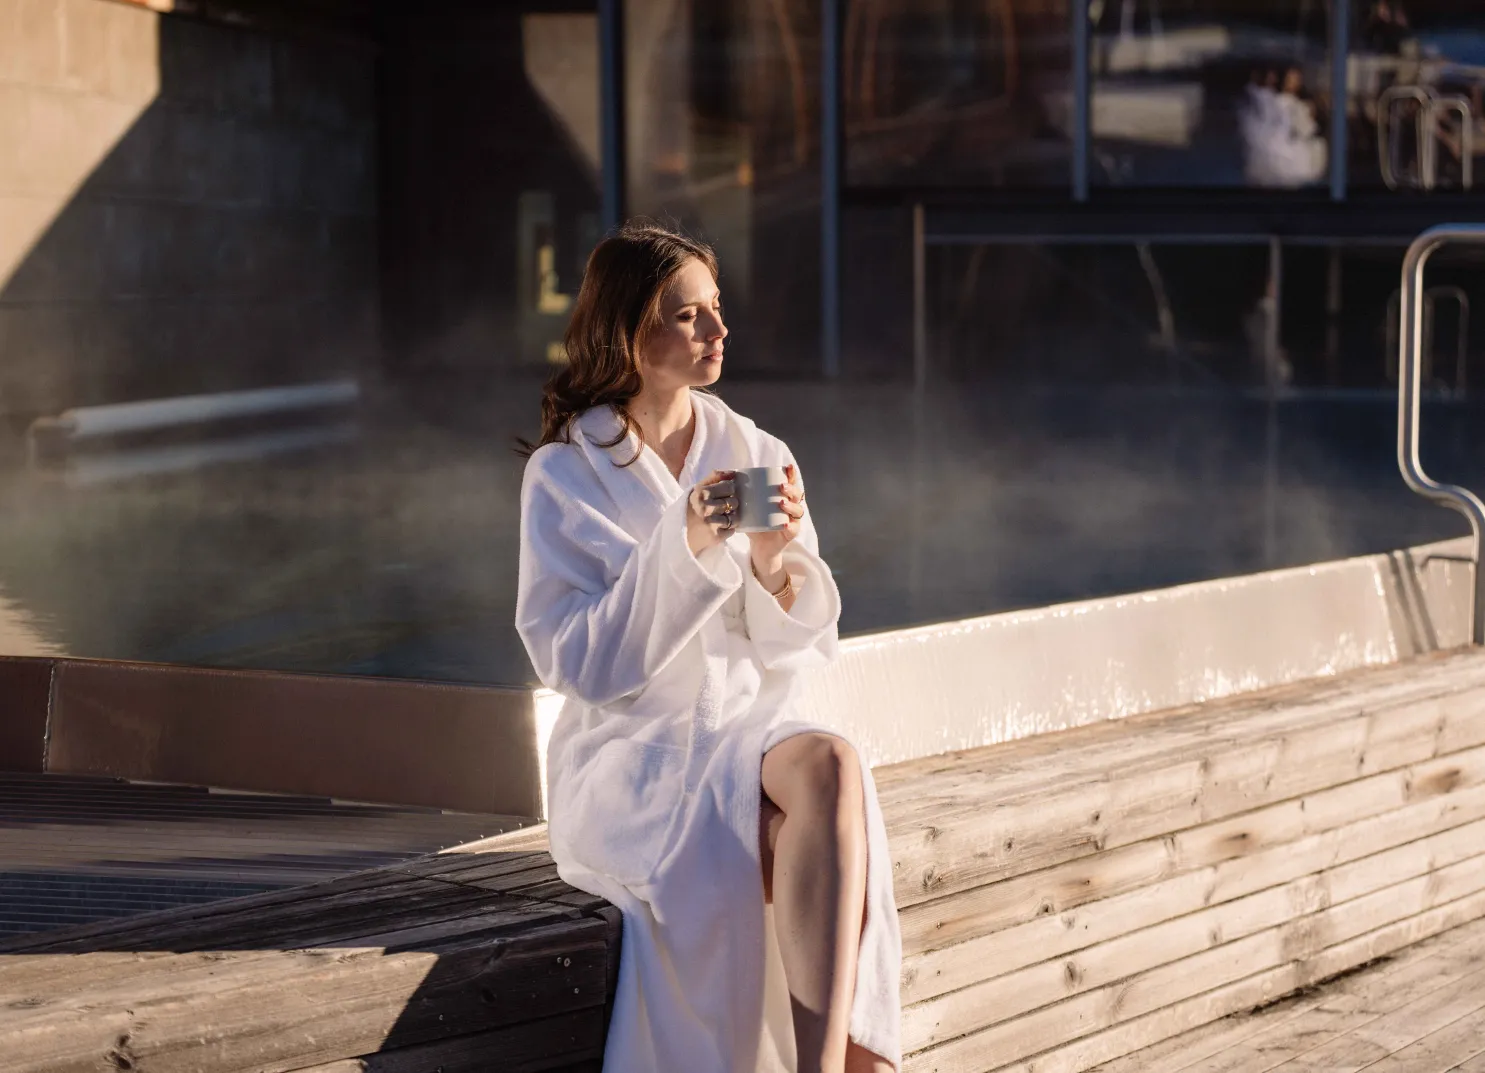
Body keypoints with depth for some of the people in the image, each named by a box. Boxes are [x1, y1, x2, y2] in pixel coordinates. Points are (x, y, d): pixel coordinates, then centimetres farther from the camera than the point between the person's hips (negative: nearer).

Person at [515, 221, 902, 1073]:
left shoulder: (760, 457, 11)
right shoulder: (566, 475, 1)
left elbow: (805, 648, 8)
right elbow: (578, 663, -7)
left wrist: (776, 557, -13)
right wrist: (684, 549, -19)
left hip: (754, 729, 3)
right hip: (629, 754, -3)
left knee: (831, 766, -34)